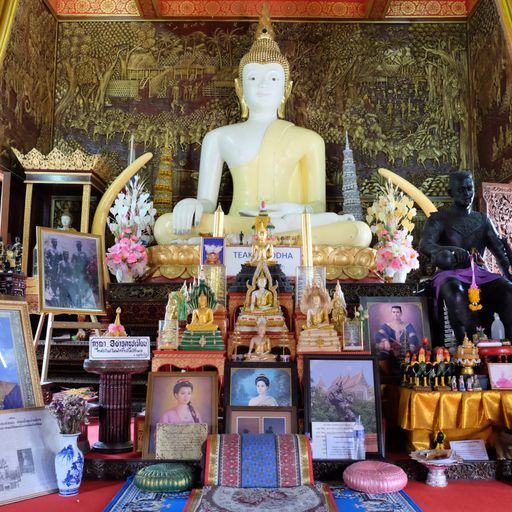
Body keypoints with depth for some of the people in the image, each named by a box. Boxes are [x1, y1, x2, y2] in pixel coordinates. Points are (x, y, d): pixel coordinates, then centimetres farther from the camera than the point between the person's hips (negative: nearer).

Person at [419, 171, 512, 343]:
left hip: (480, 274, 4)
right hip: (451, 274, -4)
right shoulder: (439, 219, 6)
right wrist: (452, 250, -34)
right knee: (454, 290, -39)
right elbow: (425, 245, -12)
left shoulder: (483, 219, 19)